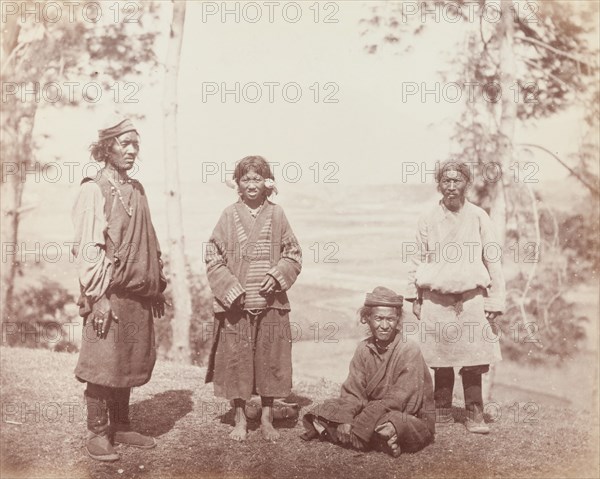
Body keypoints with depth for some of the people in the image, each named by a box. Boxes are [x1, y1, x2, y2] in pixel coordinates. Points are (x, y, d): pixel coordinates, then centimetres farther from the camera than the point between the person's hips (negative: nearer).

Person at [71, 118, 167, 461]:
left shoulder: (137, 190, 13)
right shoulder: (94, 191, -7)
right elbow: (87, 248, -13)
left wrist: (158, 286, 15)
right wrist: (99, 297, -18)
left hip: (139, 294, 7)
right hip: (109, 294, -7)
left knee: (130, 364, 12)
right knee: (104, 365, -1)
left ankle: (121, 427, 24)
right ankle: (98, 434, 10)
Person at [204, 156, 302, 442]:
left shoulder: (276, 215, 5)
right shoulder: (229, 215, 2)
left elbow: (293, 254, 8)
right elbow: (213, 257, 0)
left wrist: (277, 275, -10)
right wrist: (231, 288, -10)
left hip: (270, 302, 1)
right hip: (236, 303, -1)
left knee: (270, 360, 6)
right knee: (237, 360, 3)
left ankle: (266, 419, 19)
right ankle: (240, 419, 18)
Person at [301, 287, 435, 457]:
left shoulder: (409, 350, -16)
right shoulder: (364, 348, 2)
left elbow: (399, 400, -22)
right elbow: (353, 391, -3)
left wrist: (359, 425, -27)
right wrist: (344, 420, -24)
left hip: (414, 419, -6)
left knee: (388, 426, -40)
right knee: (324, 411, -6)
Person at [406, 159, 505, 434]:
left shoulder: (478, 217, 4)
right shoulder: (429, 220, 7)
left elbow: (493, 259, 5)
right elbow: (418, 260, 12)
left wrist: (495, 300, 0)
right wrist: (415, 297, 8)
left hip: (471, 298, -1)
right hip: (436, 300, 1)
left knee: (473, 360, -4)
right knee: (441, 361, 5)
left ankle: (474, 414, 8)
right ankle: (442, 412, 20)